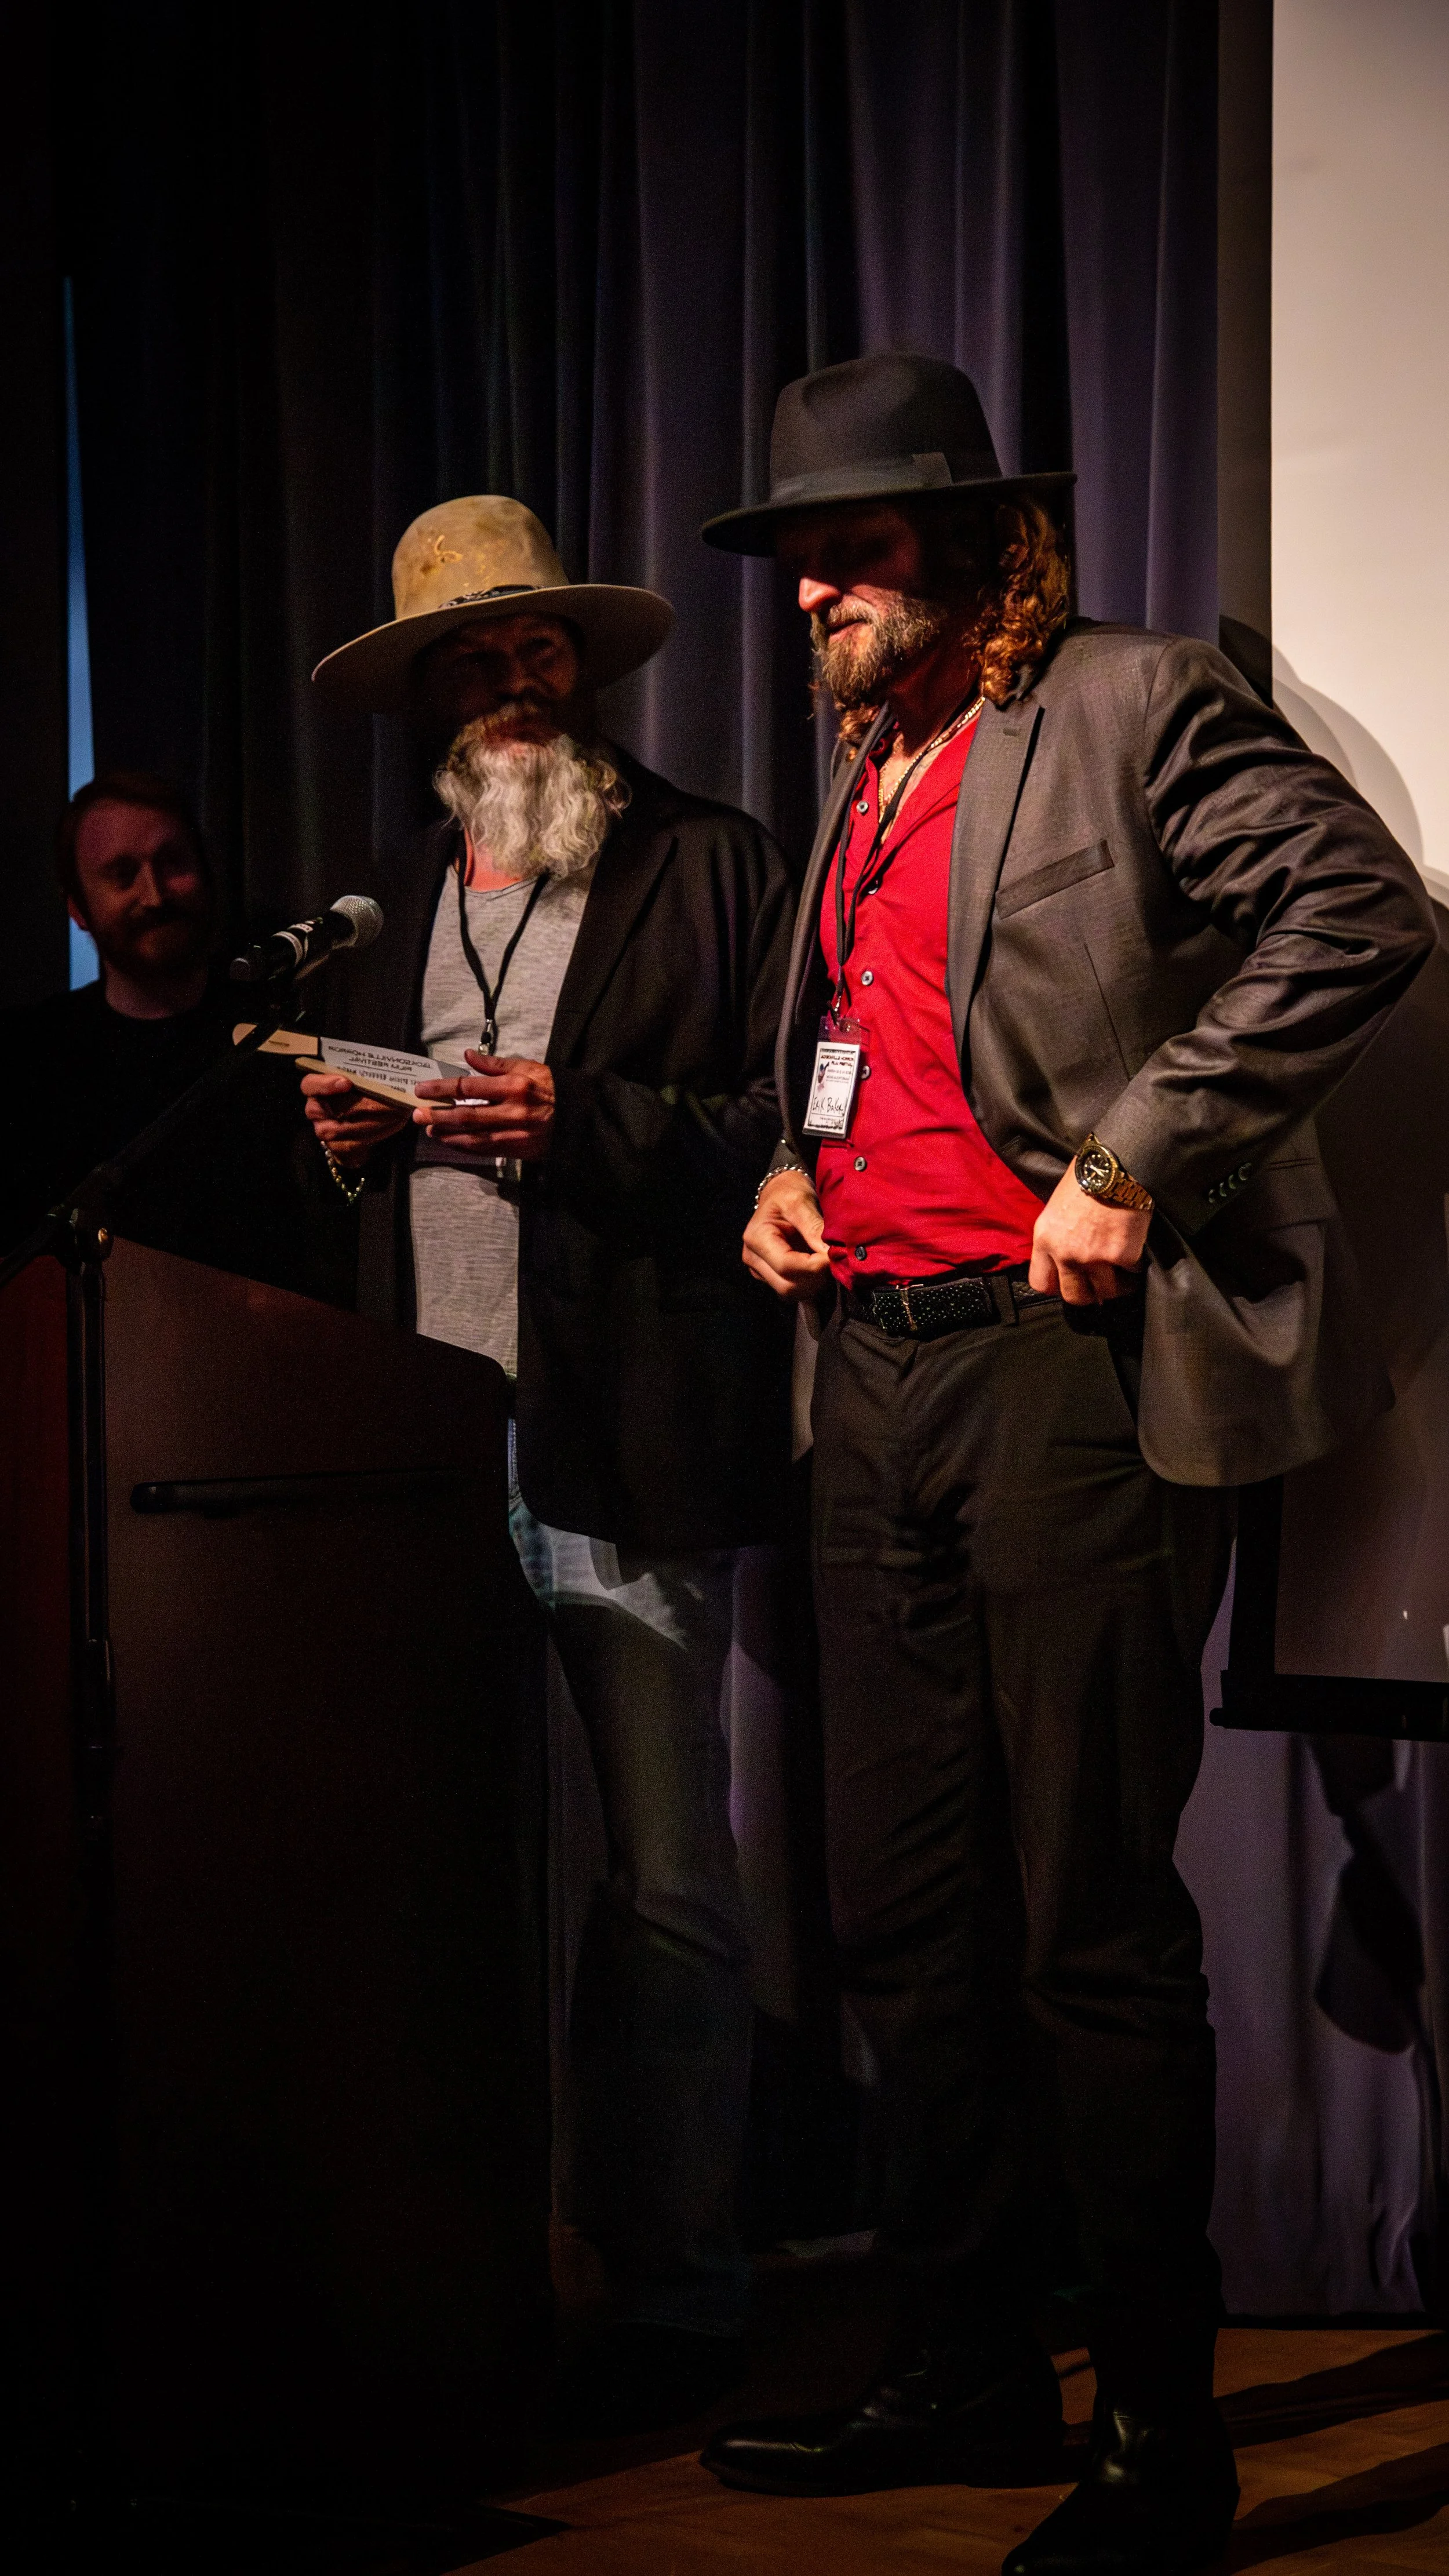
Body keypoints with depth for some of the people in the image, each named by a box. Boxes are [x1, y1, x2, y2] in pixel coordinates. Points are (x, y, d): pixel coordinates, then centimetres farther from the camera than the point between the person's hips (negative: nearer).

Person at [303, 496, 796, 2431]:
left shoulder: (712, 871, 3)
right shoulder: (404, 900, 22)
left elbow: (794, 1120, -5)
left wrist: (586, 1125, -15)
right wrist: (352, 1133, 9)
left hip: (632, 1463, -5)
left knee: (661, 1891, -4)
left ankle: (673, 2289, 6)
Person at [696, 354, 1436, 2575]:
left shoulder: (1135, 706, -4)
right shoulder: (863, 782, 20)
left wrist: (1134, 1167, -17)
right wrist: (792, 1171, 11)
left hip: (1067, 1353, -8)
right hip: (878, 1367, 9)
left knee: (1092, 1928, -6)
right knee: (908, 1912, 11)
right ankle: (963, 2373, 23)